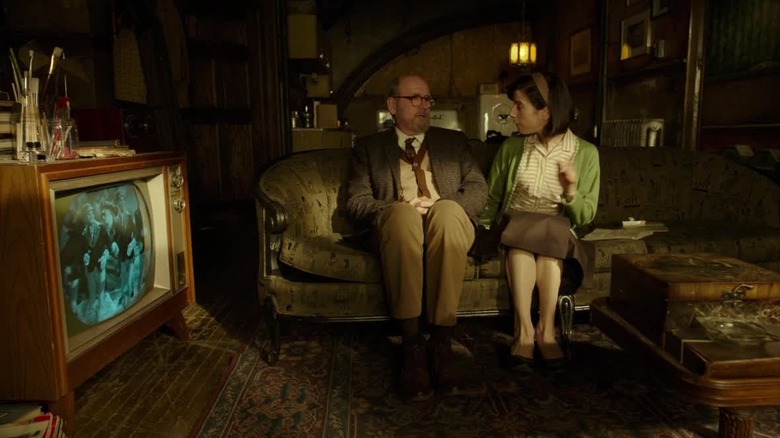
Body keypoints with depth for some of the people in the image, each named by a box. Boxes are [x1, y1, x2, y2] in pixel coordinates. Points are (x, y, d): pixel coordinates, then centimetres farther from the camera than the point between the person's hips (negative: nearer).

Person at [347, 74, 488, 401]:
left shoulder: (454, 141, 24)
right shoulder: (369, 147, 19)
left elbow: (478, 189, 12)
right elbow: (357, 201, 7)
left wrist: (443, 208, -8)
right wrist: (397, 211, -12)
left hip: (448, 224, 1)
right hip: (398, 227, -1)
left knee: (447, 211, -36)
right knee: (402, 213, -37)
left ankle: (441, 340, -33)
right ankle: (412, 344, -35)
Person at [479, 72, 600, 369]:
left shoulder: (586, 153, -4)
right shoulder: (510, 147, 0)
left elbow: (585, 217, -2)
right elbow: (491, 201, 7)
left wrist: (571, 191, -21)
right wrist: (483, 233, -10)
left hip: (558, 235, -1)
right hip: (515, 227, 1)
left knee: (549, 233, -33)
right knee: (523, 235, -32)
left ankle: (546, 329, -28)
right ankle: (524, 329, -30)